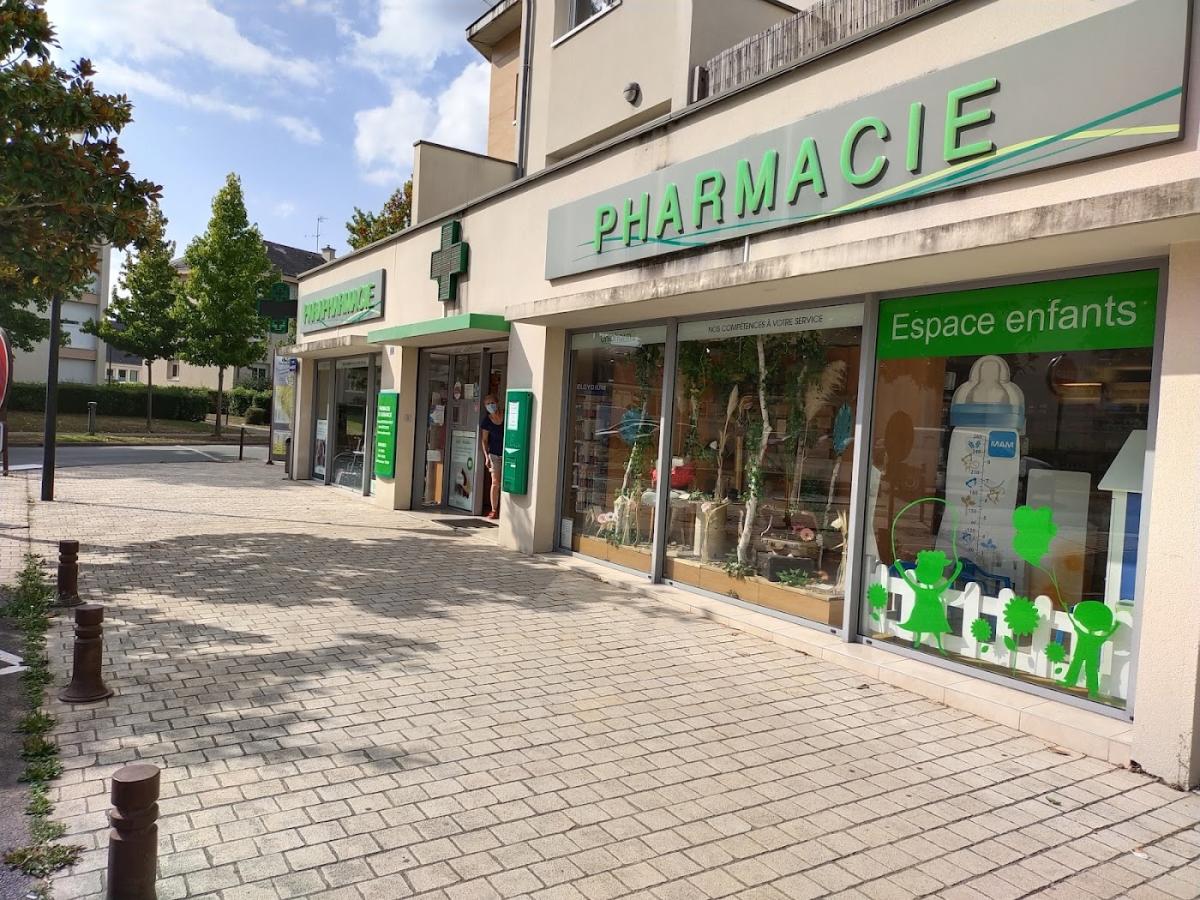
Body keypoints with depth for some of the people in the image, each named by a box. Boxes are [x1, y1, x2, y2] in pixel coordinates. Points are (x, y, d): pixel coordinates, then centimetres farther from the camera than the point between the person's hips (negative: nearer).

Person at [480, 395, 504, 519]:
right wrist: (487, 456, -7)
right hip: (495, 454, -1)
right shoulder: (486, 421, -3)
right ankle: (494, 510, 5)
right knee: (495, 483, -3)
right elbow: (484, 440, 2)